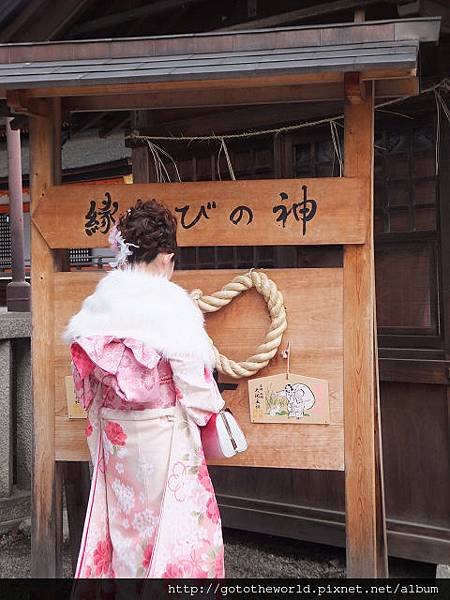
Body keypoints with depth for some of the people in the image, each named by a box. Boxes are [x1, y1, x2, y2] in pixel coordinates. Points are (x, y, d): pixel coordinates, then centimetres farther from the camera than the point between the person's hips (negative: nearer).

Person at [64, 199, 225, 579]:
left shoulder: (98, 302, -1)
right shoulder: (171, 303, -18)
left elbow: (85, 380, 8)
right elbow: (193, 378, -14)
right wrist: (211, 410, 5)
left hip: (113, 432, 6)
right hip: (164, 434, -6)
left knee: (122, 520, 20)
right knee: (173, 523, 8)